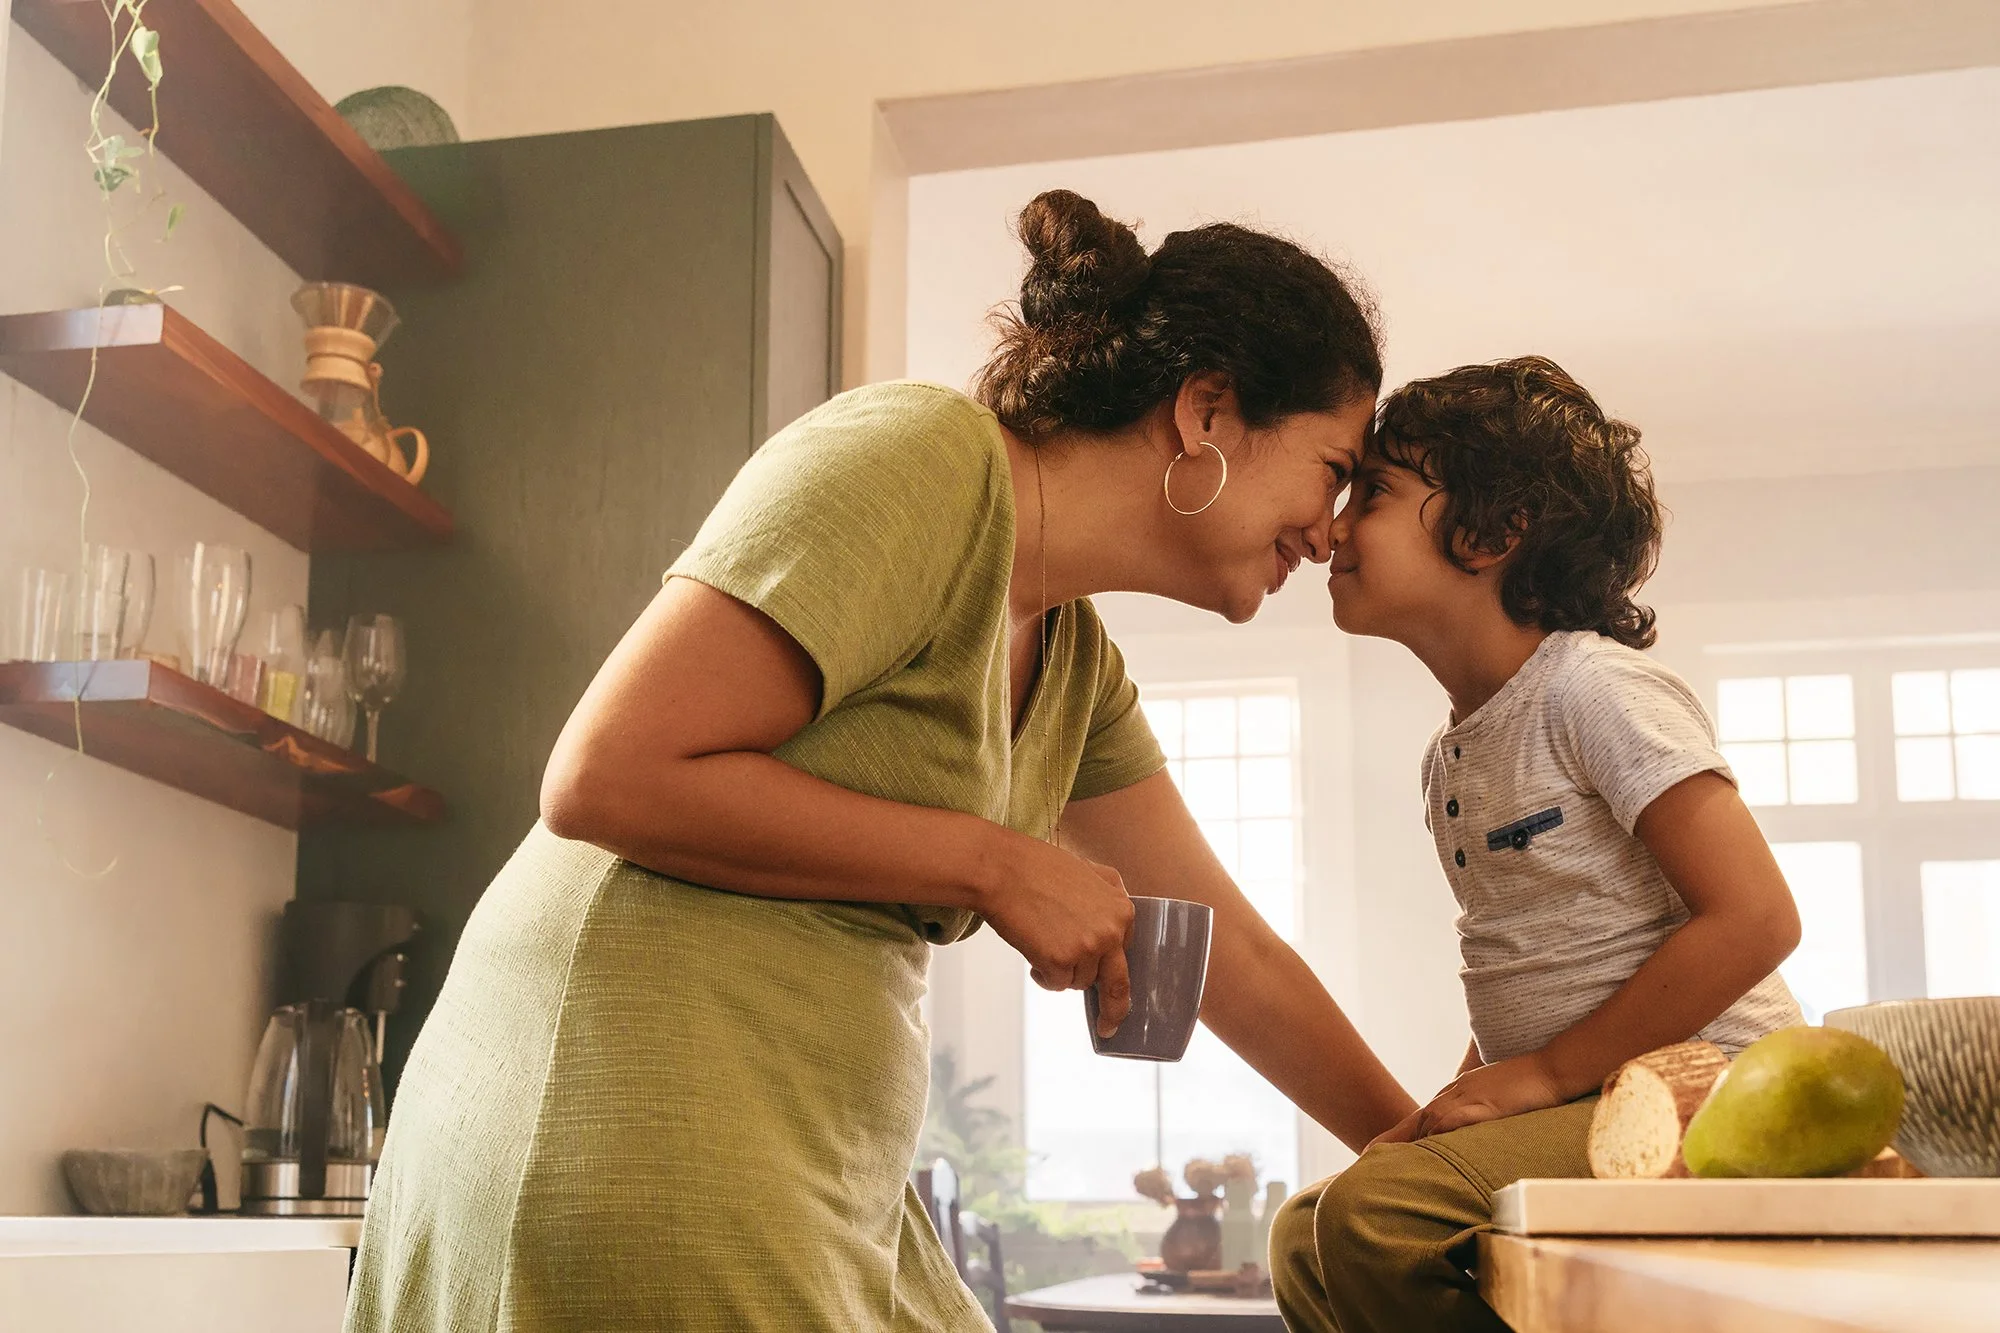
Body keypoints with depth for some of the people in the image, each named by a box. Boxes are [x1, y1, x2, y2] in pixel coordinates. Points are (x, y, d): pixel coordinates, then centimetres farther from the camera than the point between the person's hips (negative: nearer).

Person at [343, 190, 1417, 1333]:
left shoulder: (1078, 663, 13)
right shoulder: (924, 457, -15)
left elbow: (1231, 956, 20)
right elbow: (603, 775, -21)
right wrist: (994, 863, -16)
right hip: (628, 1137, -9)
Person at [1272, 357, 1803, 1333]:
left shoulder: (1594, 687, -12)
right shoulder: (1452, 752, 15)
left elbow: (1755, 918, -20)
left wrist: (1545, 1073, -17)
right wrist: (1459, 1104, 5)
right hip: (1573, 1106, 9)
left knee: (1380, 1210, -27)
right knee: (1308, 1237, 6)